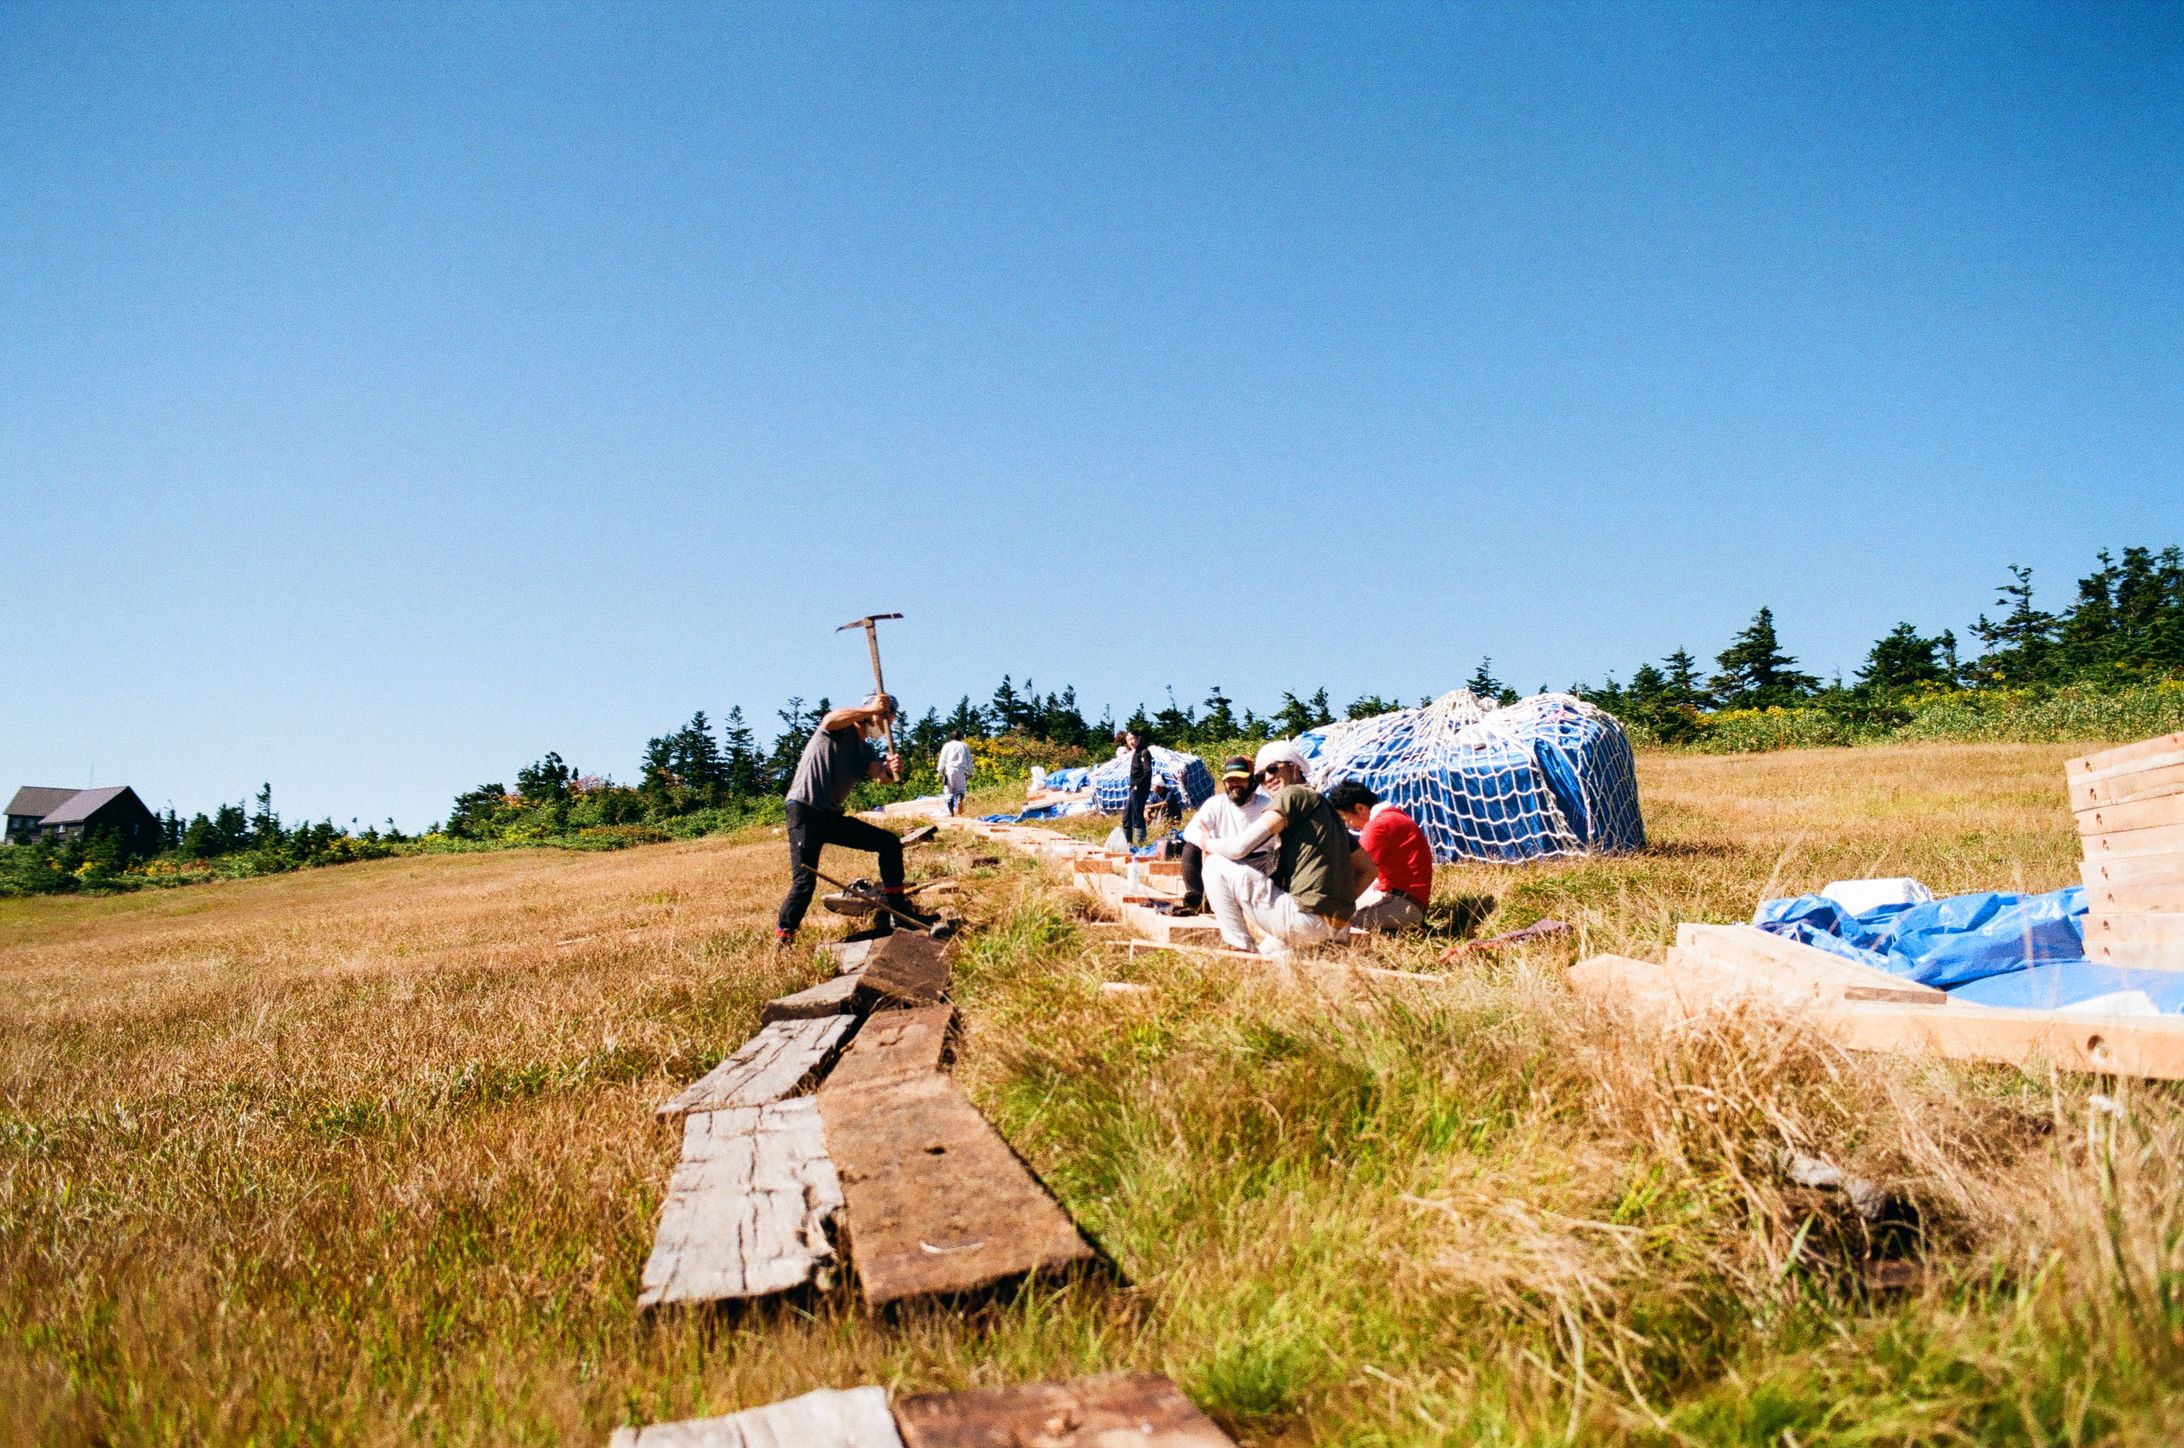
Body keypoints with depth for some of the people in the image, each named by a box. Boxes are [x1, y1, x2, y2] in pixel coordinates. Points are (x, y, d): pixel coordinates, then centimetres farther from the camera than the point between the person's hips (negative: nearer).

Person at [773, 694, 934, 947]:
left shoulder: (866, 752, 15)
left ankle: (897, 911, 12)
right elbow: (830, 720, -31)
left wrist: (891, 769, -31)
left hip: (832, 816, 8)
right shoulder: (841, 729, -5)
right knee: (805, 881, -18)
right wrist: (871, 709, -28)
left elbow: (879, 772, -8)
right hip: (804, 811, -8)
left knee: (890, 843, 7)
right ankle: (782, 940, -6)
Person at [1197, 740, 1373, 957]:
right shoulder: (1326, 807, 21)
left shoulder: (1293, 794, -5)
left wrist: (1209, 845, 7)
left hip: (1306, 919, -9)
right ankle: (1279, 950, 12)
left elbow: (1240, 847, -13)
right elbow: (1368, 867, 24)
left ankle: (1240, 950, 0)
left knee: (1216, 864, -3)